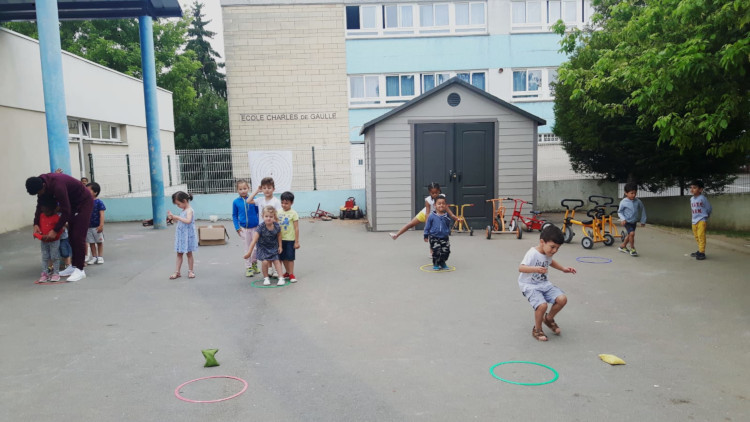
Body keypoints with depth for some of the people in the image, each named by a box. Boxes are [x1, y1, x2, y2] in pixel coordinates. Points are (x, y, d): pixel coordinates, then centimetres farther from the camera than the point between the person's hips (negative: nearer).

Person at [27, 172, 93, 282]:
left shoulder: (58, 186, -35)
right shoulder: (41, 183, -9)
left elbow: (66, 212, -30)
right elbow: (40, 205, 4)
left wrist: (55, 230, -24)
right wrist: (36, 224, -5)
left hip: (84, 202, -9)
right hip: (72, 202, 9)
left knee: (78, 236, -13)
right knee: (71, 236, 9)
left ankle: (80, 270, -10)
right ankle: (75, 266, 17)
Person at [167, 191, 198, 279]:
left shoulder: (189, 210, -16)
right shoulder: (184, 210, 10)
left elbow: (188, 220, -32)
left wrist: (177, 217, -30)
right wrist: (173, 217, 5)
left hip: (188, 235, -8)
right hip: (181, 236, 8)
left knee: (189, 253, 5)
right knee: (179, 253, 8)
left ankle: (190, 271, 15)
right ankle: (177, 272, 12)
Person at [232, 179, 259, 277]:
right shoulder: (236, 202, -2)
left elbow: (258, 212, 4)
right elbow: (234, 215, 6)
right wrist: (237, 227, -3)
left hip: (255, 227, 0)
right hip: (244, 228, 0)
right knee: (247, 247, 8)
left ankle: (254, 263, 31)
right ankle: (248, 267, 18)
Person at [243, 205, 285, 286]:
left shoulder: (277, 226, -18)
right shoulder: (261, 227, -28)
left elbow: (279, 235, 3)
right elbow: (254, 240, -27)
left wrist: (280, 246, 8)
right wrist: (249, 252, -28)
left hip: (273, 246, 2)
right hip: (263, 246, -2)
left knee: (276, 261, 0)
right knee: (265, 261, -13)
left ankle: (281, 278, 9)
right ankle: (266, 278, 9)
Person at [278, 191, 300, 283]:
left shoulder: (293, 213, -10)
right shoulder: (279, 212, 4)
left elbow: (296, 228, -10)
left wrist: (297, 241, -12)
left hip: (290, 239, -5)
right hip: (280, 239, 5)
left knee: (290, 257, 1)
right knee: (283, 257, 12)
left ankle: (291, 274, 10)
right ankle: (287, 272, 27)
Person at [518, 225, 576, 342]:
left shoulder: (549, 253, 4)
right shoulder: (532, 253, -22)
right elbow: (521, 268, -33)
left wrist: (563, 269, 19)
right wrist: (536, 269, -48)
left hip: (544, 284, 8)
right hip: (529, 285, -7)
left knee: (562, 299, -10)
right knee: (542, 305, -29)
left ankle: (549, 319, 18)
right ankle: (537, 330, -1)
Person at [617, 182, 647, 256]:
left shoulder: (638, 201, -5)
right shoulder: (623, 202, -15)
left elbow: (642, 210, 8)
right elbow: (619, 212, -4)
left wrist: (643, 221, 11)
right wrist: (623, 219, -20)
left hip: (634, 222, 5)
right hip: (627, 222, -5)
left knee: (629, 235, 16)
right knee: (632, 233, -21)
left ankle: (622, 246, 37)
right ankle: (632, 249, -5)